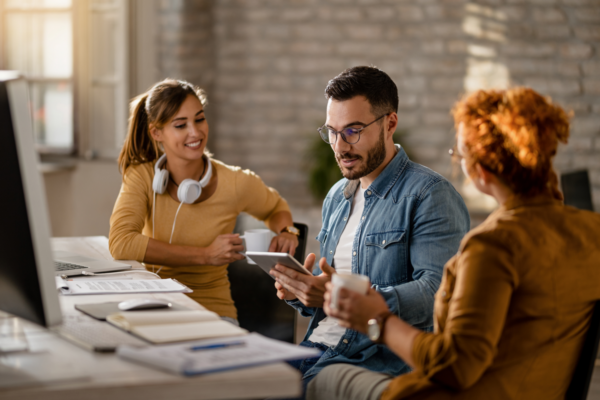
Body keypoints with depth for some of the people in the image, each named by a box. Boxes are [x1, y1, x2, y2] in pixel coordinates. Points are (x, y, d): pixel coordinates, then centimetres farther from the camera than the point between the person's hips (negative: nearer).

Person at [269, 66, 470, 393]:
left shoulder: (430, 195, -6)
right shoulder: (337, 196, 20)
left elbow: (435, 292, -17)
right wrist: (299, 293, 4)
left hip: (382, 358, -7)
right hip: (316, 347, 7)